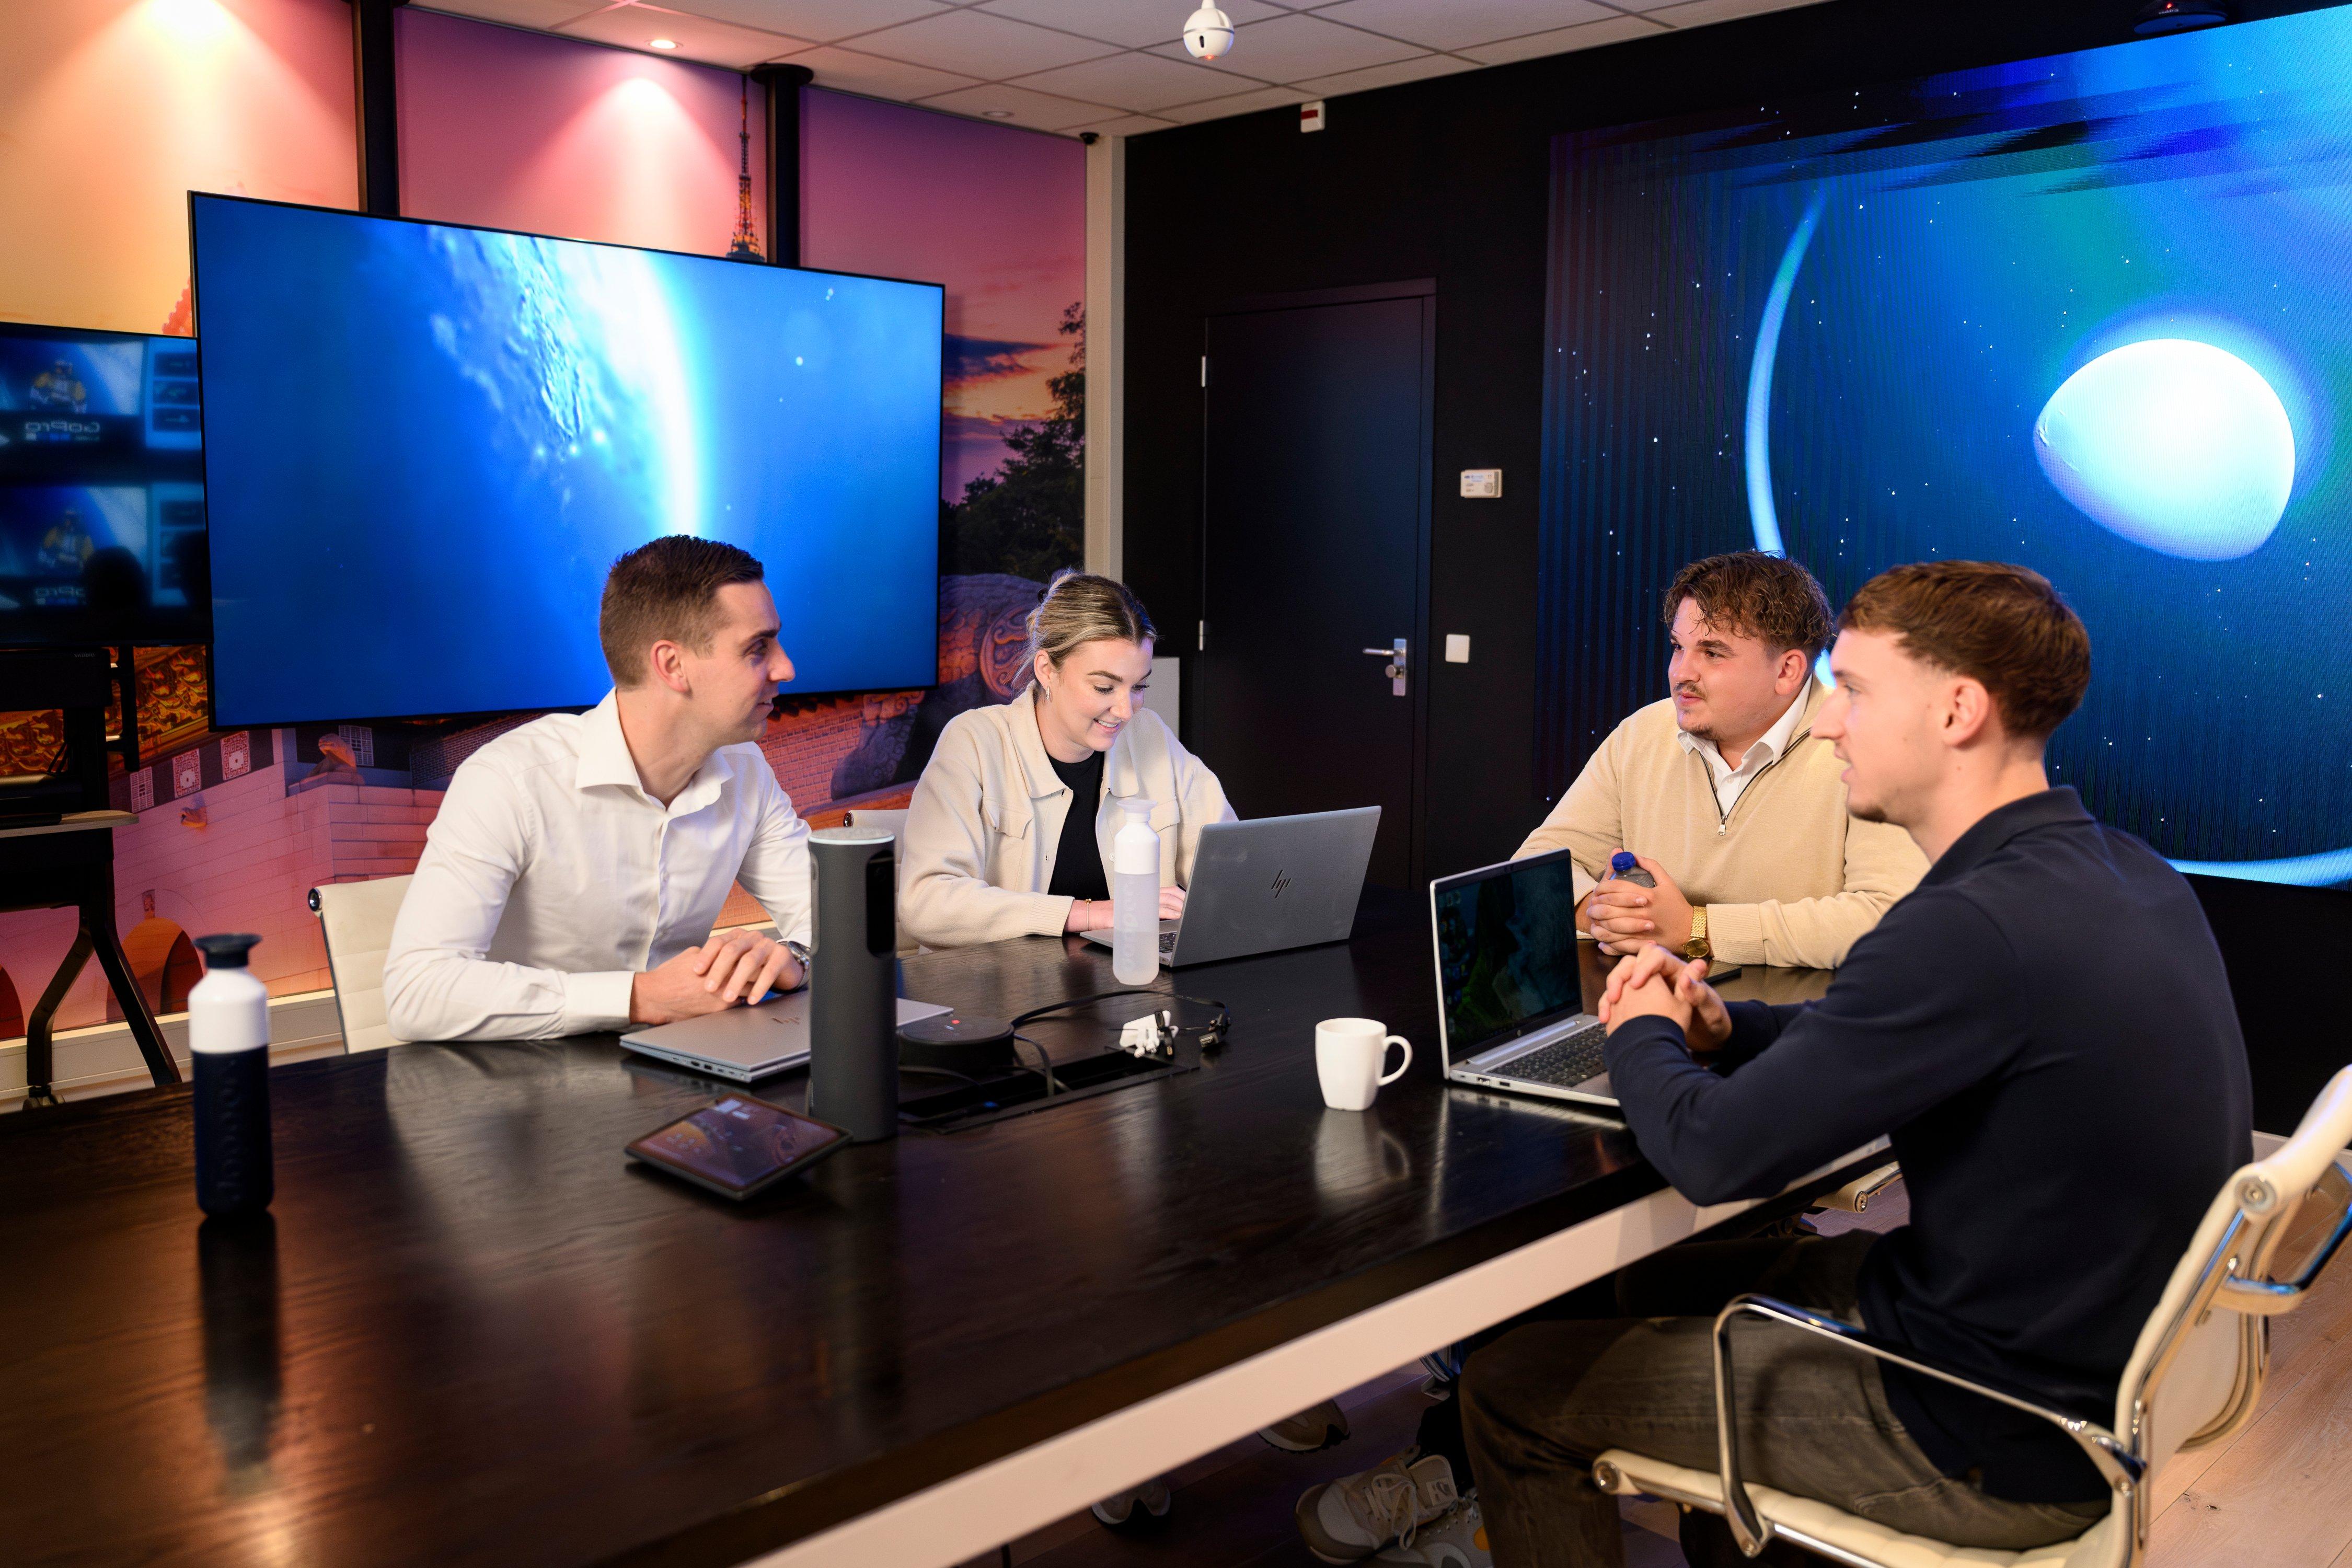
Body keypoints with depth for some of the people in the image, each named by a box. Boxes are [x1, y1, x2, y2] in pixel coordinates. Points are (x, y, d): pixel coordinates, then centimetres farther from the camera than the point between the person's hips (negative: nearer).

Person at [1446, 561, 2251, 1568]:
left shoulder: (1976, 929, -31)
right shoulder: (2130, 874, 0)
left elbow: (1712, 1154, -25)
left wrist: (1641, 1036, -4)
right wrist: (1728, 1029, 0)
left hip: (2001, 1446, -9)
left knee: (1512, 1391, -1)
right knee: (1664, 1279, 27)